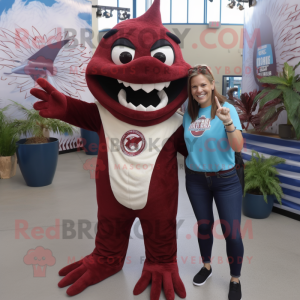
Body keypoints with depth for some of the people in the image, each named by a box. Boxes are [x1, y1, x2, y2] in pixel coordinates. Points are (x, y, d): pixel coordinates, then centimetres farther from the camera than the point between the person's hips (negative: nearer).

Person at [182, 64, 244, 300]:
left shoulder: (227, 108, -10)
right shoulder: (189, 112, -1)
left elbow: (238, 147, -18)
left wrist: (227, 122, -32)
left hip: (226, 180, -3)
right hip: (196, 179, 3)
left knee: (232, 233, 0)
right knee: (204, 226, 18)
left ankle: (235, 280, 24)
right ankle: (207, 266, 42)